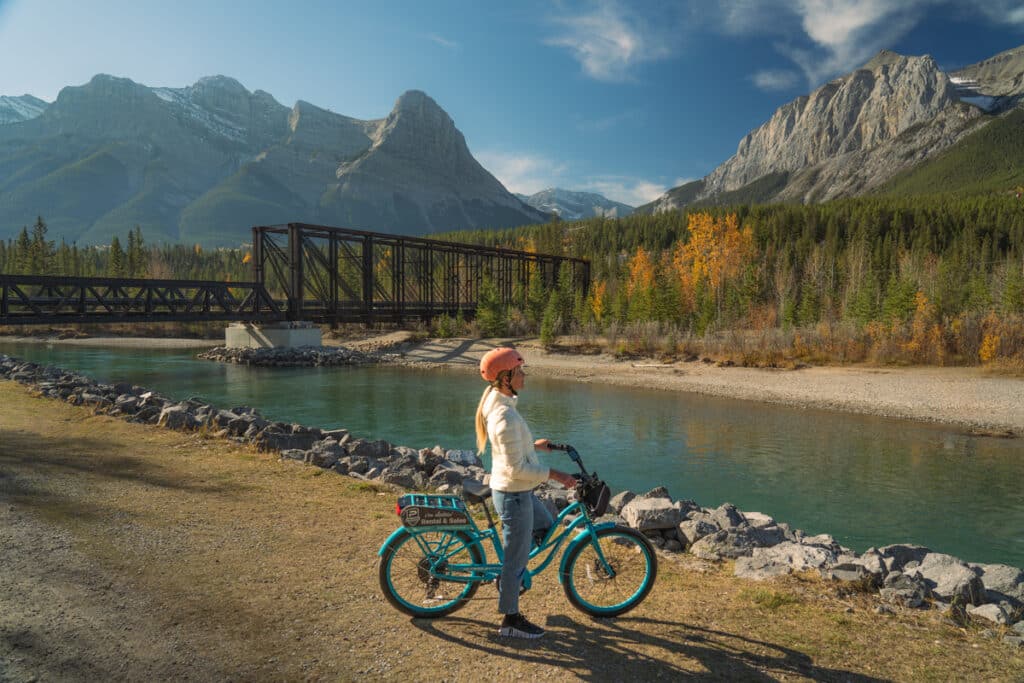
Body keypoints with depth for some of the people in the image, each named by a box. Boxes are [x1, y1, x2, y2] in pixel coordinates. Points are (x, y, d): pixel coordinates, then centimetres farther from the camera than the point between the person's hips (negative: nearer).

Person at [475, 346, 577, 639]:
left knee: (545, 526, 28)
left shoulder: (495, 402, 2)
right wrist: (555, 475, -21)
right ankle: (511, 620, 23)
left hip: (514, 490, 10)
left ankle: (509, 576, 33)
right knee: (517, 559, 6)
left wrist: (533, 445, 23)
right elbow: (517, 468, -27)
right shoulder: (506, 416, -29)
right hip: (514, 494, -10)